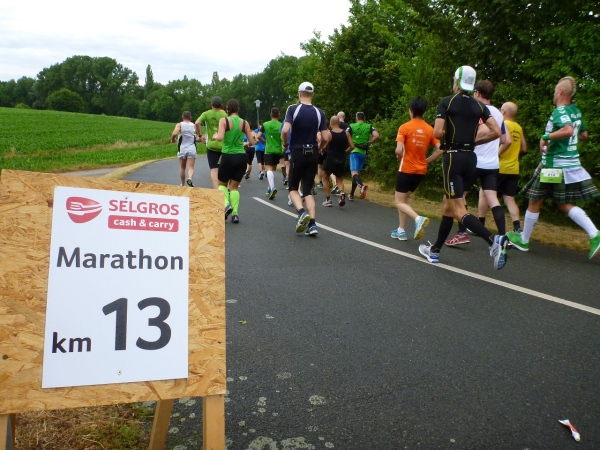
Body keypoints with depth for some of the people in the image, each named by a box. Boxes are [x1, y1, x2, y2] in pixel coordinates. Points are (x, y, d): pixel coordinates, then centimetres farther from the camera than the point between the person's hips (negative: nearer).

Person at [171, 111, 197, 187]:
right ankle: (190, 178, -34)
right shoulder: (194, 126, 6)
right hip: (192, 149, 0)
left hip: (182, 149, 0)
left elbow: (174, 134, -17)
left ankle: (182, 185, 22)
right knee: (190, 168, -4)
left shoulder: (179, 125, -1)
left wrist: (173, 139, 2)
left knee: (182, 168, 15)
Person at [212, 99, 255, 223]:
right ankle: (235, 213, 0)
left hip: (228, 156, -2)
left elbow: (220, 138, -17)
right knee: (234, 186, 13)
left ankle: (226, 204, -7)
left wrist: (215, 136, 5)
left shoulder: (224, 120, -5)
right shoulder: (244, 123, 3)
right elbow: (252, 142, 3)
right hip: (241, 157, 3)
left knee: (222, 184, 18)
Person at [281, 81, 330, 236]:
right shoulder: (319, 112, 1)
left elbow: (285, 130, -20)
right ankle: (312, 224, -2)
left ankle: (302, 212, -13)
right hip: (313, 154, 3)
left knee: (293, 188, 13)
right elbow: (326, 137, -4)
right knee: (308, 190, 10)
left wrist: (285, 144, 0)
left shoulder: (293, 109, -7)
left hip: (297, 153, -3)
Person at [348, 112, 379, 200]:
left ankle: (362, 185, -43)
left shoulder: (351, 126, 1)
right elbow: (377, 135, -9)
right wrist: (369, 143, 4)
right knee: (357, 172, 16)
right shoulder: (369, 126, 6)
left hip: (354, 151, -3)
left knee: (354, 173, -12)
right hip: (363, 152, 3)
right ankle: (351, 194, 22)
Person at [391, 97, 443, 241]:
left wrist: (400, 158, 2)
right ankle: (401, 231, 17)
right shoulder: (430, 129, 3)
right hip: (421, 171, 6)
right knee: (404, 198, 20)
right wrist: (426, 161, 9)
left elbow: (399, 150, -20)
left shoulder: (404, 127, -10)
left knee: (399, 201, 4)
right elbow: (440, 150, -2)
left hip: (407, 170, -5)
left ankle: (418, 219, -23)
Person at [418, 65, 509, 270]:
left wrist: (448, 135, 7)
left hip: (452, 157, -6)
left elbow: (437, 132, -15)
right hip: (470, 158, 6)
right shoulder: (479, 106, 8)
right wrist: (474, 141, 12)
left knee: (459, 210, -7)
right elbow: (496, 132, 0)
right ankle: (434, 250, 26)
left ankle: (493, 240, -29)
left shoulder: (446, 102, -5)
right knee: (448, 203, 17)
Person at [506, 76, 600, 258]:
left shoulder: (559, 111, -14)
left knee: (535, 202, 7)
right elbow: (583, 135, 23)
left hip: (554, 165, -8)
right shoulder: (576, 111, 11)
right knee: (564, 204, 12)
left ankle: (523, 240, 19)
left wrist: (546, 137, -22)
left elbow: (568, 130, -33)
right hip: (572, 163, 8)